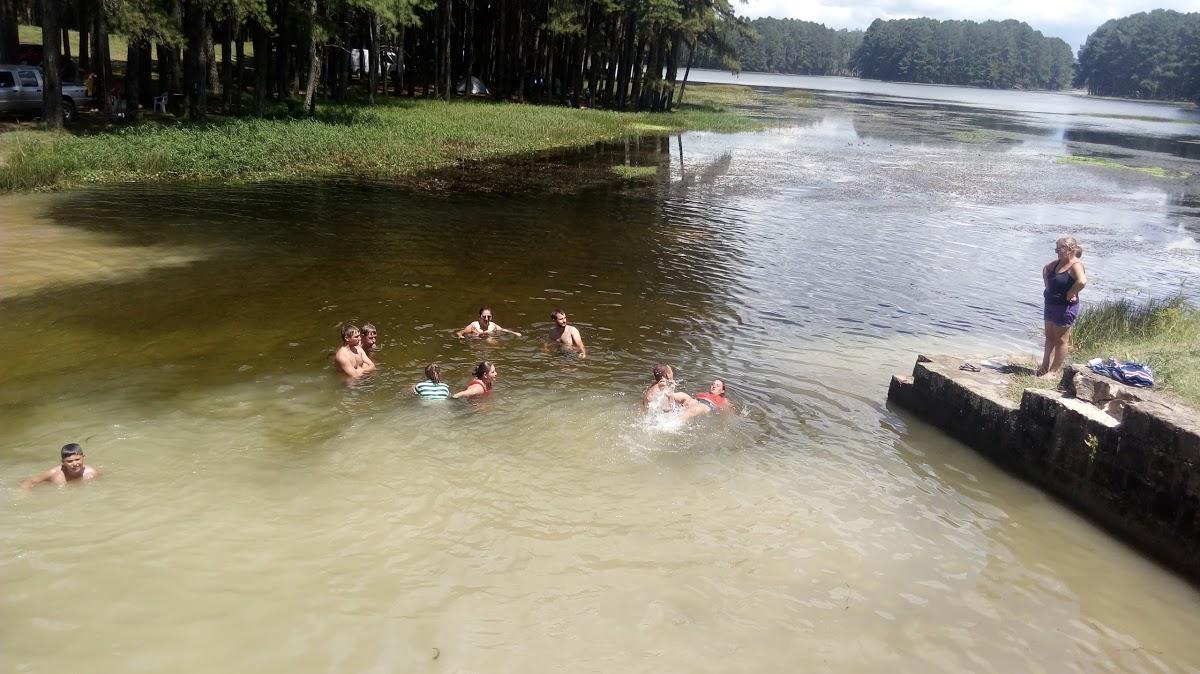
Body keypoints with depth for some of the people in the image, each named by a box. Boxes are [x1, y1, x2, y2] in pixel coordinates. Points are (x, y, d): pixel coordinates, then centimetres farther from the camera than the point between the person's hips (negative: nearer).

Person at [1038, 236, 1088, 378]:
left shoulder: (1076, 265, -19)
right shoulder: (1057, 263, 8)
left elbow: (1082, 281, -37)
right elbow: (1046, 269, 29)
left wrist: (1070, 294, -24)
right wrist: (1047, 287, 17)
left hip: (1065, 307, -9)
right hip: (1050, 304, 9)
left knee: (1061, 340, 2)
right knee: (1049, 338, 15)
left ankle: (1054, 371, 9)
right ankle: (1045, 367, 24)